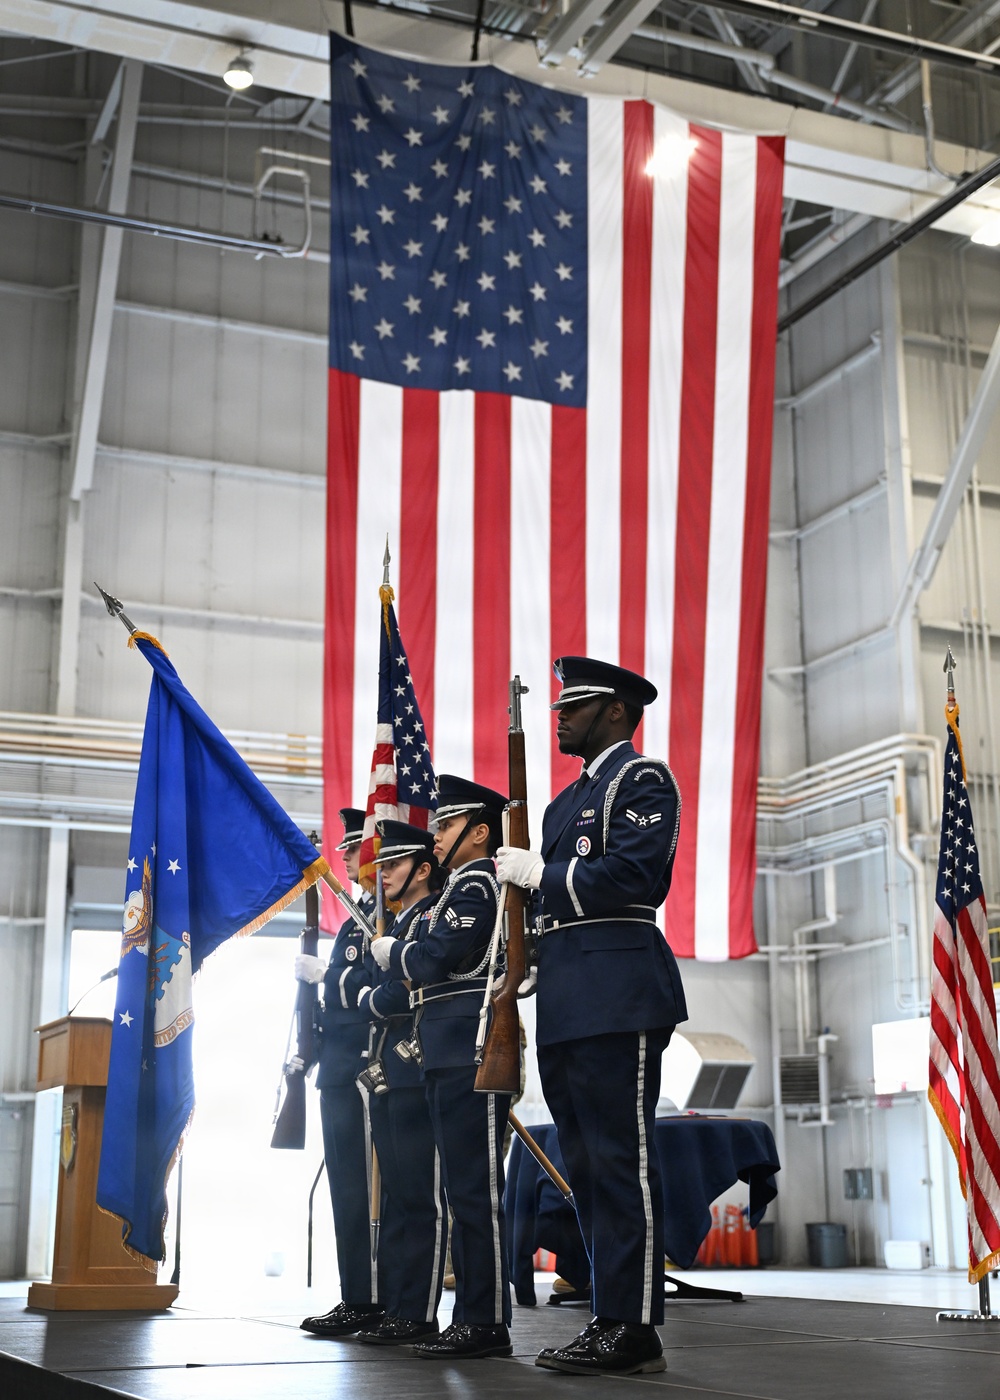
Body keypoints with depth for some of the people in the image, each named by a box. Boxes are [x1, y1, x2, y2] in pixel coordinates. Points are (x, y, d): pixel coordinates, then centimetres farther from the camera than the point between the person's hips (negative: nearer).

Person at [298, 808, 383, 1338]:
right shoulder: (361, 913, 22)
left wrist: (322, 973, -12)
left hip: (363, 1067, -10)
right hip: (340, 1067, 10)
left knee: (362, 1185, -9)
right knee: (348, 1182, 11)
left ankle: (369, 1300, -5)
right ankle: (357, 1298, 16)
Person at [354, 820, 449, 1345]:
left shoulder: (433, 920, -9)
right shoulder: (398, 925, 21)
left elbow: (400, 995, -19)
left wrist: (365, 999, -1)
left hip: (417, 1078, -10)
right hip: (387, 1080, 10)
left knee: (421, 1198, -6)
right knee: (395, 1195, 12)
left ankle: (418, 1315, -2)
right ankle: (392, 1307, 17)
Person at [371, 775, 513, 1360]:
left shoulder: (476, 885, -9)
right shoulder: (465, 888, 23)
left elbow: (433, 959, -16)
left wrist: (390, 952, 1)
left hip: (472, 1055, -11)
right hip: (452, 1057, 11)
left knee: (476, 1188, -9)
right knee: (466, 1189, 11)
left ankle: (488, 1322, -6)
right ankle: (474, 1316, 16)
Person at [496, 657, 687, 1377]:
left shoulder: (642, 778, -2)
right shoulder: (568, 799, 26)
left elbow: (634, 876, -17)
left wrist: (538, 872, -10)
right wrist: (525, 968, 12)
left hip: (617, 997, -10)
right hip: (568, 1005, 10)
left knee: (620, 1159, -9)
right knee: (587, 1164, 10)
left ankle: (635, 1328, -5)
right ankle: (612, 1316, 16)